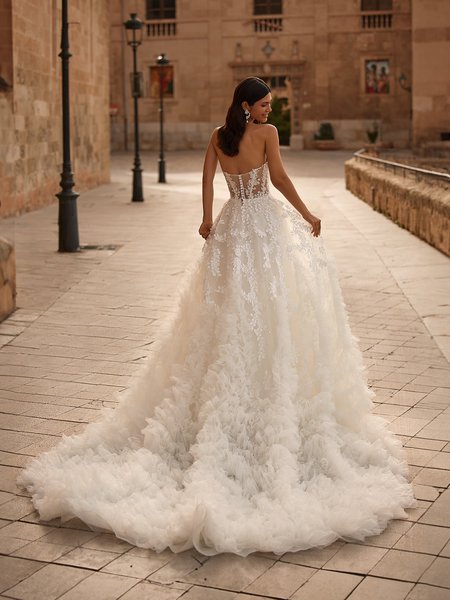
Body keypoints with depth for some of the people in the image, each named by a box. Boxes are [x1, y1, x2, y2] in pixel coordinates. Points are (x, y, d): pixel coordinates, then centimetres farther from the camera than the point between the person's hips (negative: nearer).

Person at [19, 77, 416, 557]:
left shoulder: (218, 137, 6)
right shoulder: (267, 134, -9)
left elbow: (207, 179, 8)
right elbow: (279, 179, -13)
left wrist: (207, 219, 19)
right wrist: (308, 216, -3)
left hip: (231, 227, 5)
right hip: (265, 224, -5)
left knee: (229, 316, 12)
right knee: (271, 312, 0)